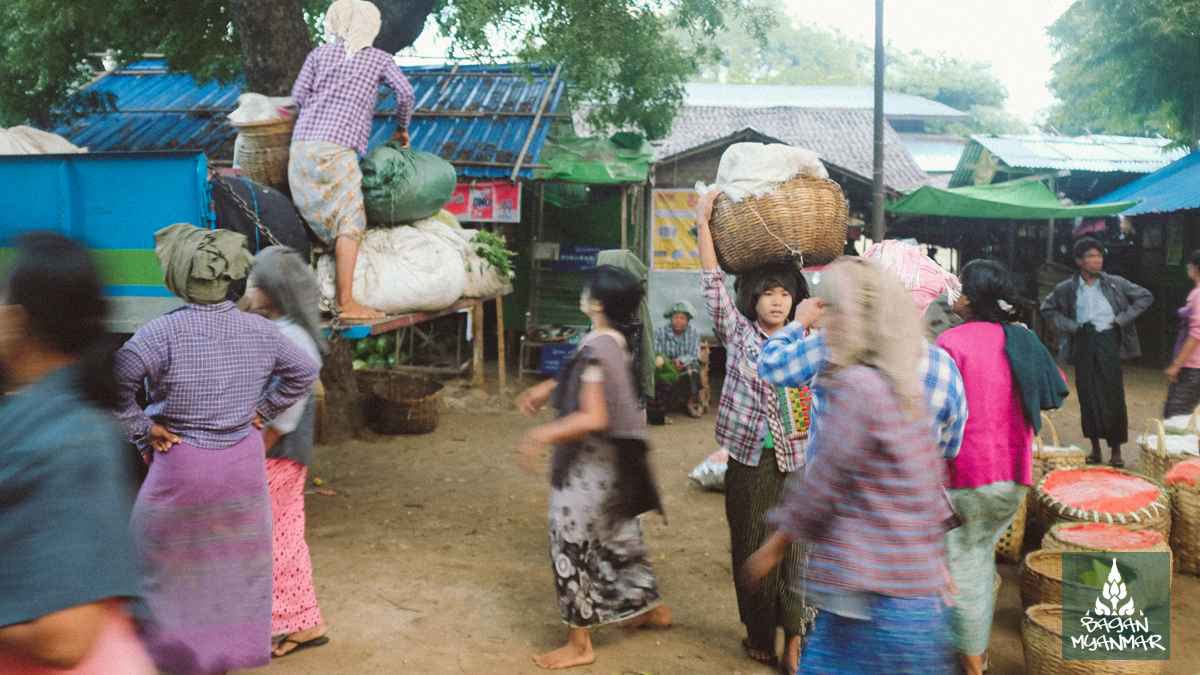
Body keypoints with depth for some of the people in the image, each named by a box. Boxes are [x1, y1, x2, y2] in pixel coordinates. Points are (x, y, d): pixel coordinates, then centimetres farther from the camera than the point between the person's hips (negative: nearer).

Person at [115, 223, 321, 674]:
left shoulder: (164, 332, -16)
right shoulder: (258, 331, -3)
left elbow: (113, 383, -24)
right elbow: (304, 372, 8)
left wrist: (141, 430, -12)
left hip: (182, 466, -4)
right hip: (244, 463, 4)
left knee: (171, 561, 15)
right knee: (236, 559, 17)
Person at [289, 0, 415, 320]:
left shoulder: (319, 54, 18)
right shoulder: (379, 58, 12)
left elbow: (298, 95, 11)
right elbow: (405, 92, 0)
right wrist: (402, 129, 15)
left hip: (302, 142, 5)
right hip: (337, 148, -5)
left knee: (312, 219, 12)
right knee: (350, 223, -6)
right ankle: (345, 300, -13)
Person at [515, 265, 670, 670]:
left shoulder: (595, 351, -25)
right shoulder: (617, 340, 3)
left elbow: (593, 418, -29)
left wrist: (541, 437, -24)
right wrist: (548, 388, 15)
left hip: (588, 467, -9)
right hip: (611, 462, 9)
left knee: (572, 545, 2)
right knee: (617, 536, 24)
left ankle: (579, 645, 13)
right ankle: (651, 607, 40)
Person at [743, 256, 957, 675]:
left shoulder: (855, 386, -18)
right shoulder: (905, 387, 9)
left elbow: (822, 483, -14)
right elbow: (931, 476, 16)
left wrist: (774, 546, -3)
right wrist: (937, 558, 24)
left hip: (874, 590, -9)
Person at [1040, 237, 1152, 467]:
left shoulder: (1114, 284, 1)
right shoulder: (1067, 289, 3)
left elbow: (1145, 297, 10)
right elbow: (1047, 308, 16)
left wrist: (1122, 319, 0)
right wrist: (1069, 326, 3)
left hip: (1108, 340, -1)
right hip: (1082, 344, 1)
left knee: (1113, 394, -3)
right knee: (1087, 396, 3)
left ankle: (1116, 449, 7)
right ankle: (1095, 448, 15)